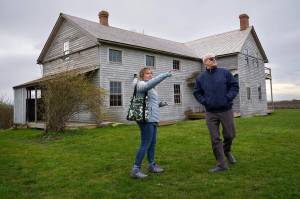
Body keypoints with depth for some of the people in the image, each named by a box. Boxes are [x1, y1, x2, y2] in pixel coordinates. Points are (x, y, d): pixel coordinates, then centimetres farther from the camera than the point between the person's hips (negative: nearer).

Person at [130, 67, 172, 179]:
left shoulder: (149, 88, 20)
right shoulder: (141, 85, -10)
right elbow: (152, 82, -32)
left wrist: (159, 104, 8)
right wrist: (165, 75, -35)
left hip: (152, 119, 10)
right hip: (146, 119, -10)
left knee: (152, 143, 16)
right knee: (145, 145, -8)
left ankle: (151, 165, 29)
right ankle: (136, 169, -1)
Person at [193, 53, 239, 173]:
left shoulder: (225, 72, 2)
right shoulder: (200, 78, 5)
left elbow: (234, 86, 4)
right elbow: (197, 93, 12)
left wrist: (228, 98, -9)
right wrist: (204, 102, -3)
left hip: (226, 110, 0)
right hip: (210, 113, 0)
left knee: (230, 134, 7)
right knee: (215, 139, 0)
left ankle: (227, 150, 41)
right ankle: (221, 164, 11)